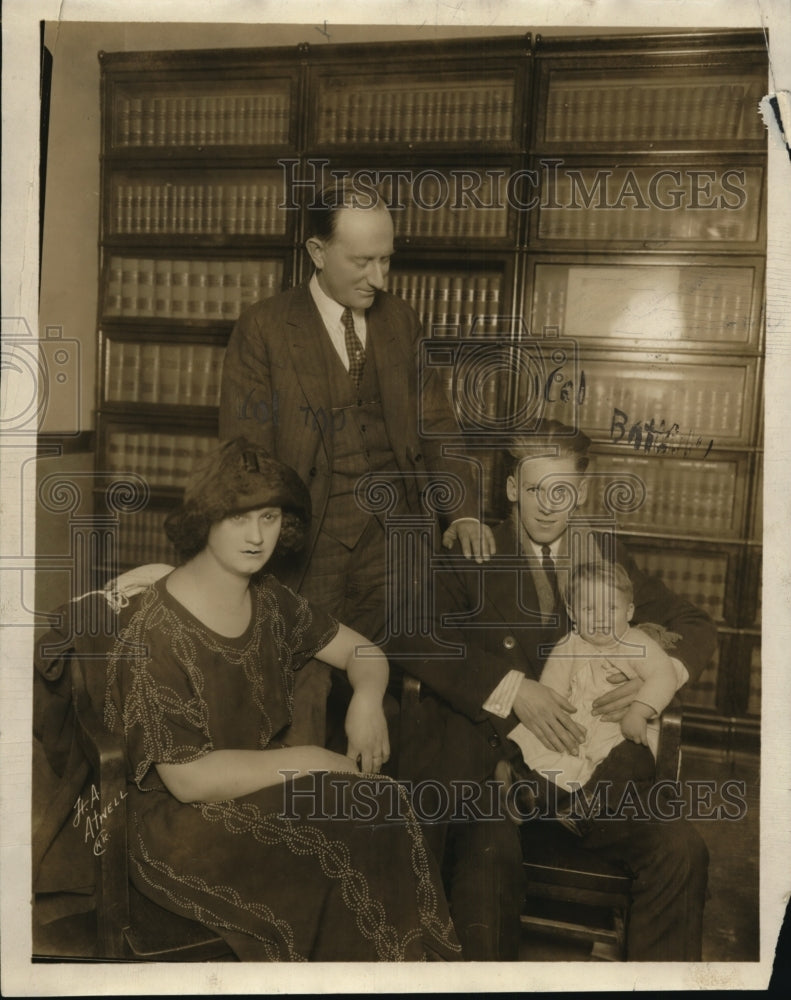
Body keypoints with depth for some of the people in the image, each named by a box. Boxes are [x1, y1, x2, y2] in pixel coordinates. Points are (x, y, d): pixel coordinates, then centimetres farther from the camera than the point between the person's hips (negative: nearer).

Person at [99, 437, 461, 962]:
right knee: (345, 863, -24)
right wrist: (304, 761, -18)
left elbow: (361, 650, 11)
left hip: (263, 784, 6)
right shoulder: (155, 633, -19)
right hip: (181, 825, -6)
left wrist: (367, 697, -12)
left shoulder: (268, 599, 3)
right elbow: (187, 778, -20)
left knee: (392, 819, -17)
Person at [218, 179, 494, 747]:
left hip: (391, 535, 3)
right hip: (310, 542, -3)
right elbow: (246, 451, -4)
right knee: (305, 692, 2)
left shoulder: (401, 320, 10)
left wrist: (465, 509, -6)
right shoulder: (263, 329, -3)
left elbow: (435, 421, 7)